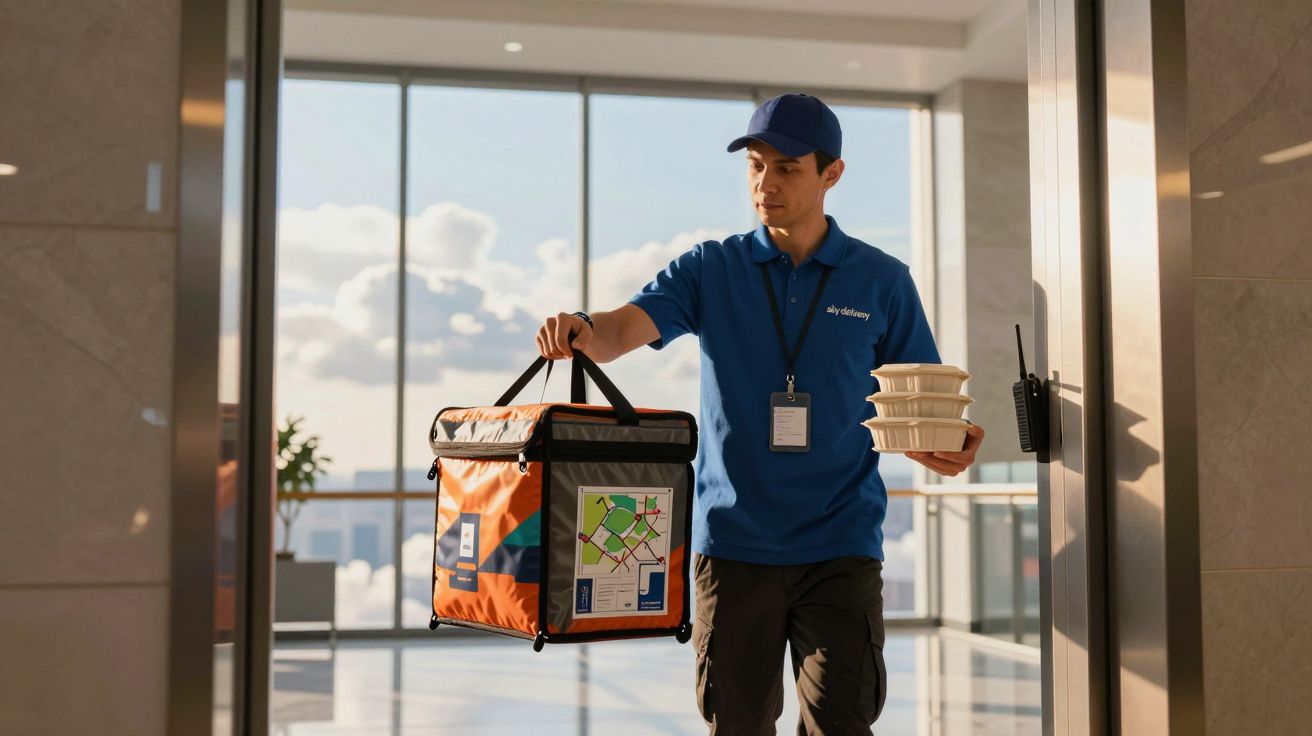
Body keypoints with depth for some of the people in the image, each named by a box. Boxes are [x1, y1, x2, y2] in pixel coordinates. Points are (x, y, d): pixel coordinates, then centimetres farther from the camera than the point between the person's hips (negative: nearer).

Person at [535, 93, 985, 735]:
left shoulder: (882, 281, 4)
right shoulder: (711, 269, 5)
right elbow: (622, 330, -9)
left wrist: (943, 447, -16)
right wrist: (582, 331, -32)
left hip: (840, 544, -1)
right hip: (732, 542, 1)